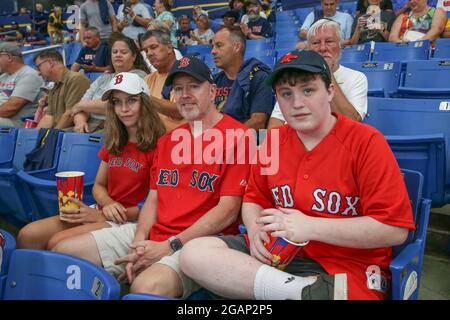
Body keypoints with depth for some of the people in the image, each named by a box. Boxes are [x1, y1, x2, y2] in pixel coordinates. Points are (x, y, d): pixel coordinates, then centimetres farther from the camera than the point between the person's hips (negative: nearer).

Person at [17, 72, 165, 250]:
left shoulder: (156, 146, -12)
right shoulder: (113, 143, 13)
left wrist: (103, 216, -14)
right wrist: (108, 204, -8)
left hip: (130, 221, -7)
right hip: (102, 211, 7)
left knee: (57, 243, -23)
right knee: (27, 235, -9)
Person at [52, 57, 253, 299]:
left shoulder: (236, 136, -8)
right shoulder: (167, 140, 17)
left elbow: (228, 210, -14)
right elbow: (153, 199, 14)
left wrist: (169, 247, -14)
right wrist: (139, 244, -4)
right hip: (152, 234, 7)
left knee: (146, 286, -36)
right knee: (63, 252, 4)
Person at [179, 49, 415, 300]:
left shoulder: (366, 141, -9)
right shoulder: (273, 140, 8)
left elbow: (395, 229, -14)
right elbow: (254, 199, 18)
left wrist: (310, 227, -19)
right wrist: (256, 231, -6)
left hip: (346, 267, -7)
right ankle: (308, 290, -23)